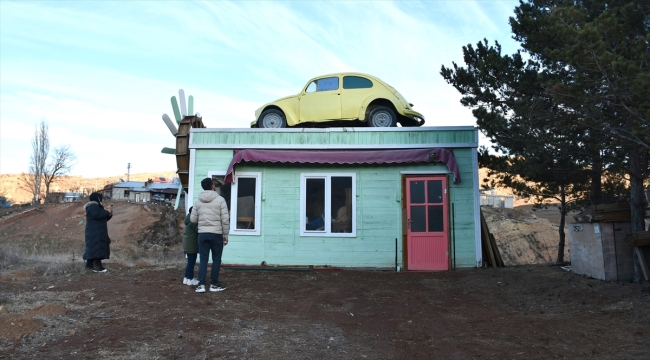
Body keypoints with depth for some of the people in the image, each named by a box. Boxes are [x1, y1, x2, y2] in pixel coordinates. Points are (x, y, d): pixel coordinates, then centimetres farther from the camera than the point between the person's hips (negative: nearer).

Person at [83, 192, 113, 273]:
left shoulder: (97, 206, 22)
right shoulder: (92, 206, -11)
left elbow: (103, 218, 21)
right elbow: (97, 215, -28)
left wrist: (109, 215, 3)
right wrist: (107, 212, -18)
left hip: (97, 231, 11)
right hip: (94, 231, -11)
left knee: (92, 247, 13)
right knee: (97, 247, -16)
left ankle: (89, 264, 17)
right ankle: (97, 266, -21)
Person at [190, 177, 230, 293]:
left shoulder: (197, 201, 4)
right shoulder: (220, 199, -7)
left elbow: (193, 219, 7)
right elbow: (225, 219, -9)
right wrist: (225, 235, -1)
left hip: (202, 234, 3)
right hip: (216, 234, -3)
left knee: (203, 259, 8)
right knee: (216, 260, 7)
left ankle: (201, 285, 6)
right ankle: (214, 285, 12)